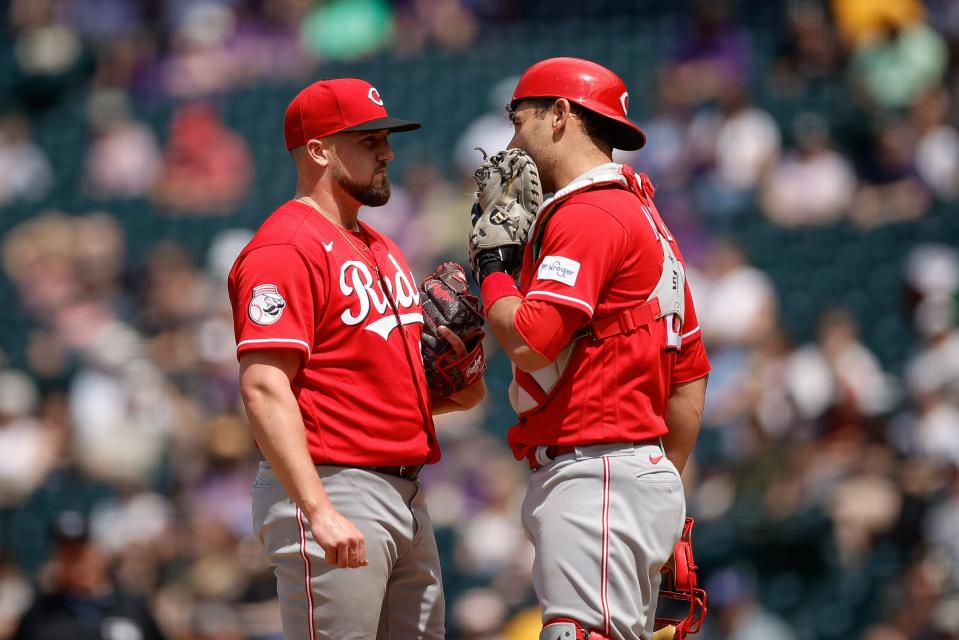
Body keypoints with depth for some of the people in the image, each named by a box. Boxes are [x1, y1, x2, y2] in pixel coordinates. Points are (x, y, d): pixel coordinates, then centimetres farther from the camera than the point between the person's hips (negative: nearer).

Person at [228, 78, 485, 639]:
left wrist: (454, 392, 7)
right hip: (333, 485, -10)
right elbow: (264, 389, -20)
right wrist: (319, 511, -28)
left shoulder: (383, 251, 20)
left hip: (407, 498, 10)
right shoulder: (285, 249, -10)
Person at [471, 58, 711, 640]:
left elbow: (530, 342, -19)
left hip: (596, 476, -11)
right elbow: (691, 373, 22)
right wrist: (666, 480, 24)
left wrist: (490, 266, -2)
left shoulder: (588, 215, -10)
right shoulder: (645, 217, 21)